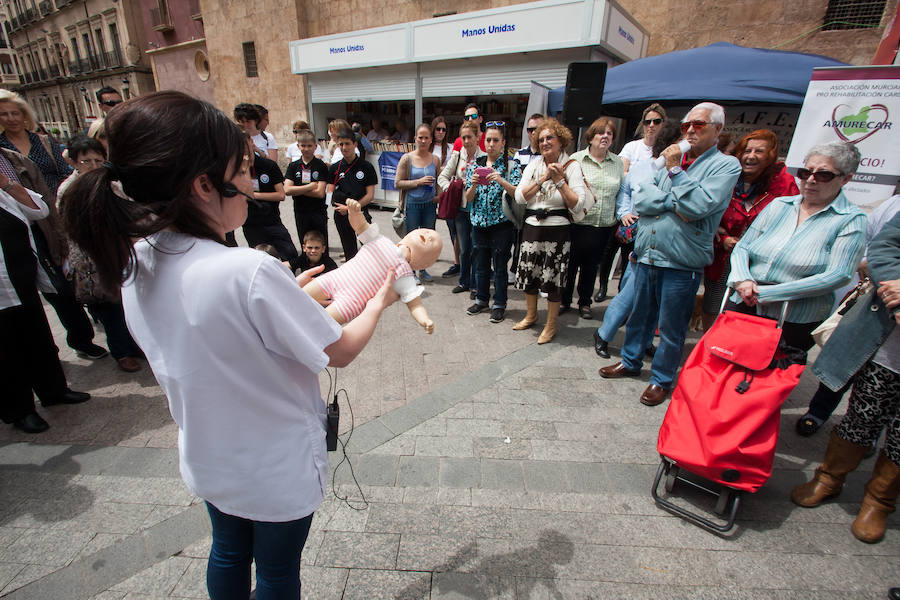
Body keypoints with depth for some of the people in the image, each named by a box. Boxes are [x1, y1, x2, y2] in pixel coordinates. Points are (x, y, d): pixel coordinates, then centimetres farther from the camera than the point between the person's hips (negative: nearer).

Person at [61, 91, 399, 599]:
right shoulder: (249, 272, -35)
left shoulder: (134, 262, -10)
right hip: (278, 467, -6)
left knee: (228, 552, 32)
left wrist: (288, 295, 3)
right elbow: (340, 351, -22)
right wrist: (377, 304, -5)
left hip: (208, 458, 7)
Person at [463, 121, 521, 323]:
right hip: (479, 223, 4)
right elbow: (468, 198, 6)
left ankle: (499, 304, 17)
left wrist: (501, 181, -25)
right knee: (480, 264, 12)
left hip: (501, 223, -3)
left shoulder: (511, 166, -1)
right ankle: (481, 300, 28)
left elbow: (517, 193, -11)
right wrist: (473, 185, -14)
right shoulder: (475, 165, 9)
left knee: (500, 266, 3)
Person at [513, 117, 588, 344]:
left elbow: (578, 205, -12)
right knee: (529, 274, 13)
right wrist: (543, 178, -12)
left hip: (557, 230, -4)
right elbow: (520, 197, -4)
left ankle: (551, 325, 21)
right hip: (531, 228, 4)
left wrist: (559, 180, -16)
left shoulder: (571, 166, -3)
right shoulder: (533, 166, 9)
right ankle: (531, 315, 36)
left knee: (553, 279, 3)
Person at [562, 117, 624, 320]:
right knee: (571, 263, 6)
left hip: (604, 226, 3)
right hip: (578, 223, -3)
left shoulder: (617, 162, 8)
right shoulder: (576, 159, -3)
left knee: (591, 265, 14)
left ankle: (585, 303, 29)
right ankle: (564, 300, 24)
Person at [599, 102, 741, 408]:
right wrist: (675, 202, -12)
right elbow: (640, 198, 0)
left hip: (680, 265, -5)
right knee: (638, 315, 19)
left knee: (670, 328, 8)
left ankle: (661, 379, 26)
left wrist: (675, 170, -9)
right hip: (646, 256, 5)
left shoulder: (726, 165, -2)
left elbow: (699, 206, -19)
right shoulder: (669, 159, 13)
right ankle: (630, 361, 38)